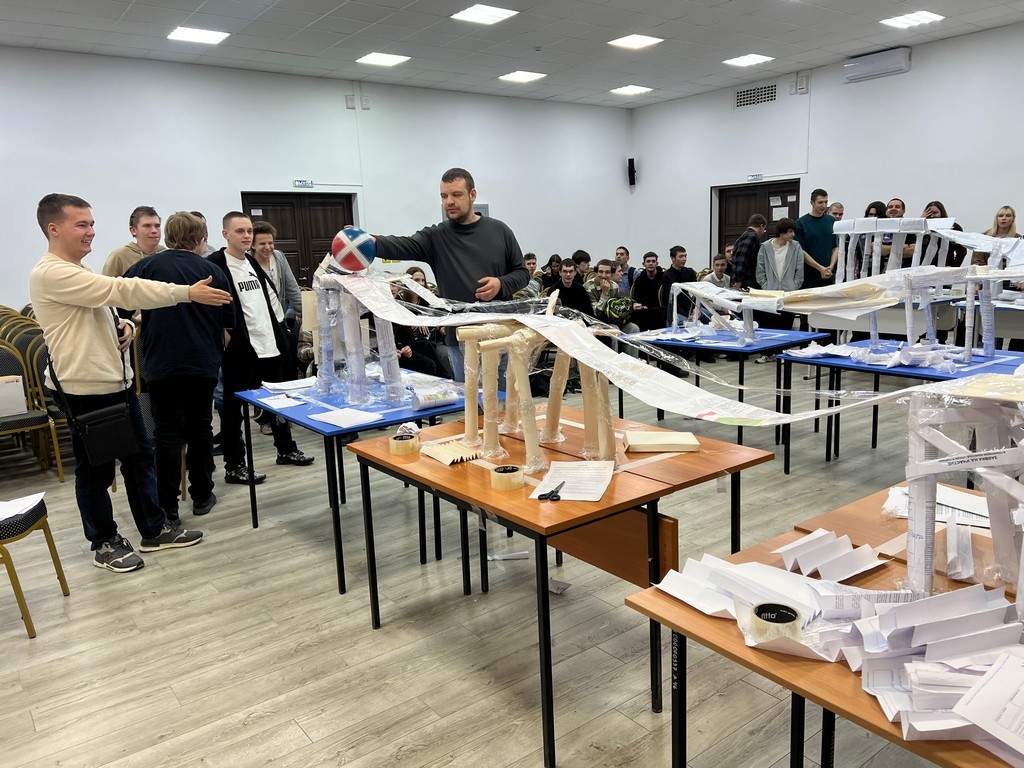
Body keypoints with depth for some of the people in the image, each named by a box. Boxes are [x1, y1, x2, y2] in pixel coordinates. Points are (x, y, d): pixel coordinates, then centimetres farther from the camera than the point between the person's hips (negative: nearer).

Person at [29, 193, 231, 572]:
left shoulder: (79, 270, 14)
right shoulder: (51, 274, -18)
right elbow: (122, 289, -25)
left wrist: (122, 326, -1)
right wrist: (189, 293, -26)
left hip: (118, 381, 9)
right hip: (87, 388, -9)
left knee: (140, 456, 15)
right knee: (96, 469, 6)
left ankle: (155, 529, 27)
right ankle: (104, 543, 22)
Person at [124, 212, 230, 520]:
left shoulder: (146, 266, -1)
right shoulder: (213, 271, 2)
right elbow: (227, 327, 8)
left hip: (162, 364, -1)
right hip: (203, 364, 1)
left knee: (167, 433, 4)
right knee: (200, 428, 13)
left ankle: (168, 507, 6)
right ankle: (201, 496, 21)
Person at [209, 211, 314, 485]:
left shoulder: (253, 263, 14)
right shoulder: (214, 265, -10)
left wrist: (280, 335, 16)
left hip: (269, 345, 8)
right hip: (239, 349, -8)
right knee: (233, 408, 4)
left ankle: (286, 450, 33)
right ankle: (234, 467, 12)